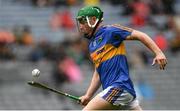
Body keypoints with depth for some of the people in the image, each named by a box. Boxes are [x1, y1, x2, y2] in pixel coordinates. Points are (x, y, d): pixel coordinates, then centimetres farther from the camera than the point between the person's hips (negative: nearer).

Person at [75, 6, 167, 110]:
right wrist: (88, 96, 16)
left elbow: (139, 35, -7)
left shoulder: (109, 32, -4)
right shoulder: (92, 44, 22)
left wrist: (158, 53, -17)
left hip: (119, 88, -8)